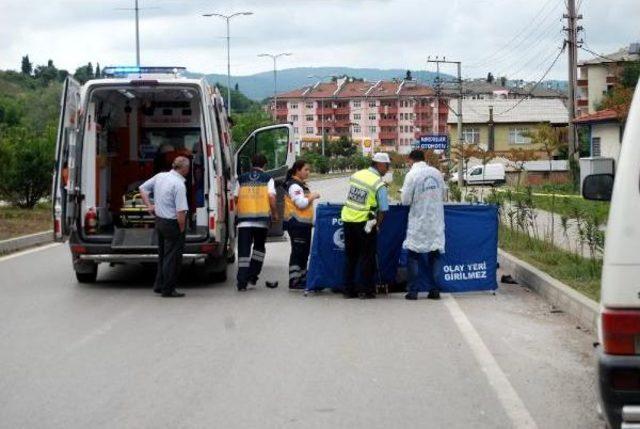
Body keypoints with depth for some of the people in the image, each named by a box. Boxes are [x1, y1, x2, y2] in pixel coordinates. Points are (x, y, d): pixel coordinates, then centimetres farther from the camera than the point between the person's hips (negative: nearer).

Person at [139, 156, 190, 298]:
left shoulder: (160, 176, 2)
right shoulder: (179, 184, -21)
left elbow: (142, 188, 14)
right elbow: (181, 212, -25)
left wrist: (149, 206, 12)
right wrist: (182, 228, -13)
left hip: (159, 220, 8)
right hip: (172, 223, -8)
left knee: (162, 254, 20)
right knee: (172, 257, 1)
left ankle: (159, 285, 27)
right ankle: (168, 290, 6)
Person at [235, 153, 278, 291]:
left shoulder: (242, 179, 9)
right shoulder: (268, 179, 3)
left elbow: (235, 198, 11)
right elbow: (271, 197, -6)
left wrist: (237, 212, 27)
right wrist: (275, 213, 7)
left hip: (244, 219, 1)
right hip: (262, 219, 0)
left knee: (243, 250, -1)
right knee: (259, 247, 20)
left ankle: (242, 282, -9)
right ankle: (252, 275, 12)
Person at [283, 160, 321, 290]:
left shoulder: (301, 184, 21)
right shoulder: (294, 185, -13)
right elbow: (301, 203, -22)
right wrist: (312, 196, -9)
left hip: (303, 223, 11)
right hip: (296, 223, -11)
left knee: (304, 251, 14)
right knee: (298, 251, -10)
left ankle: (302, 278, 20)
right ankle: (294, 281, -10)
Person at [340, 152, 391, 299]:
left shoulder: (356, 174, 6)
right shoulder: (379, 184, -11)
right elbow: (383, 209, -12)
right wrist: (377, 225, 0)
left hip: (347, 219, 6)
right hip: (364, 222, -6)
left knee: (350, 257, 15)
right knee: (367, 258, 7)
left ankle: (348, 289, 19)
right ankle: (366, 290, 8)